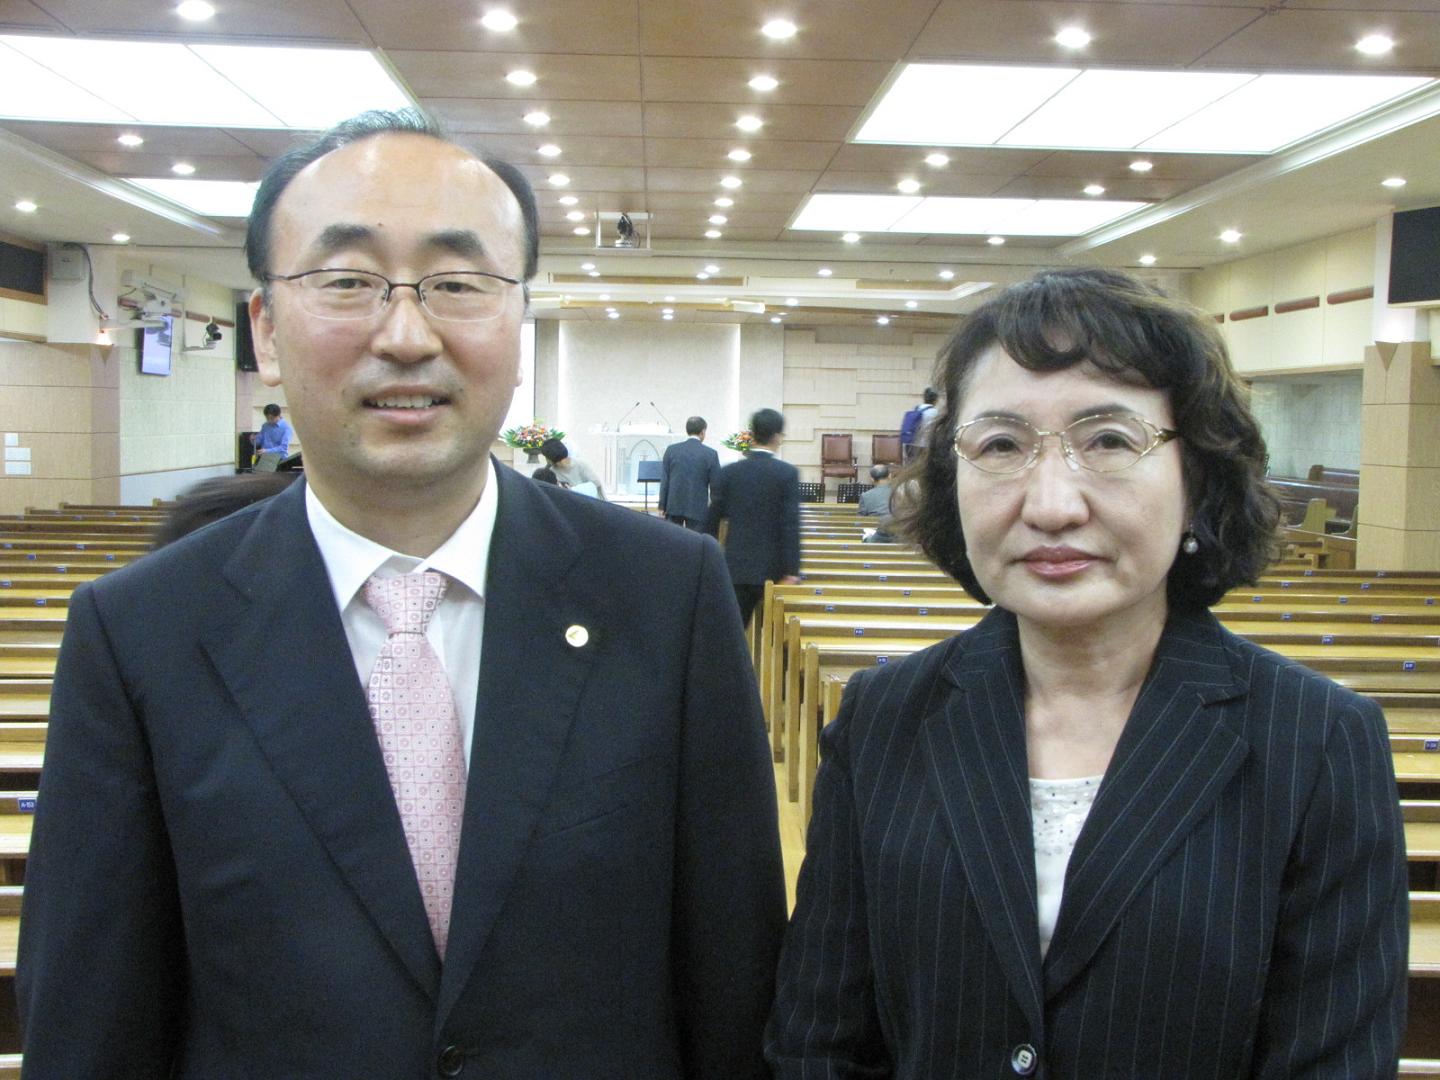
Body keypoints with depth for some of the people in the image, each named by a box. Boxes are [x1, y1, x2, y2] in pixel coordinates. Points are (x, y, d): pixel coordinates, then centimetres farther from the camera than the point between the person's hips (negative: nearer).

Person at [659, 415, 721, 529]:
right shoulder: (710, 454, -5)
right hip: (697, 508, -2)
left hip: (674, 506, 2)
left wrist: (662, 506, 5)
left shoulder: (671, 449, 1)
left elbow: (664, 480, 1)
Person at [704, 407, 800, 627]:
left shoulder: (729, 472, 1)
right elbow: (791, 525, -12)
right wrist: (792, 571, -11)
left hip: (736, 566, 2)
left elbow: (712, 520, 4)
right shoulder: (787, 473, -8)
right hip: (772, 568, -2)